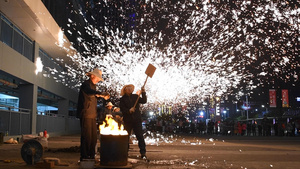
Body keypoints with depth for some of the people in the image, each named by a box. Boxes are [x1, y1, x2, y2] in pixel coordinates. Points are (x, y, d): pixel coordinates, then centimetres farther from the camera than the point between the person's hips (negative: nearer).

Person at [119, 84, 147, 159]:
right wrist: (129, 110, -23)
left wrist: (143, 93, -13)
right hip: (127, 121, -1)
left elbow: (144, 101, -1)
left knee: (140, 136, -5)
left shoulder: (135, 96, 11)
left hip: (137, 119, 1)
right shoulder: (122, 99, 5)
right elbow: (122, 109, -6)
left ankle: (143, 153, -6)